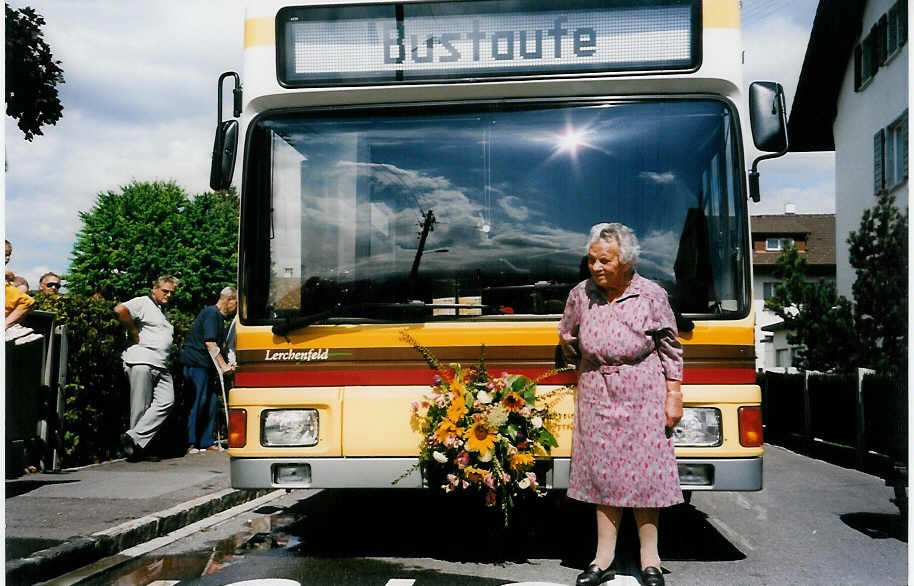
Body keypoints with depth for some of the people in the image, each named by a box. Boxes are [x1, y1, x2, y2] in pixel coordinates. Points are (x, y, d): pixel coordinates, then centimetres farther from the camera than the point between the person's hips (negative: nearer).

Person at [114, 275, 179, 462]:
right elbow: (120, 310, -18)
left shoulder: (163, 312, 28)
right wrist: (134, 334, -11)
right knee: (141, 408, -5)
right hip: (141, 362, -8)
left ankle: (134, 438, -10)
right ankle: (136, 448, 3)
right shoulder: (143, 303, 0)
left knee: (166, 402, -10)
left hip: (161, 366, 8)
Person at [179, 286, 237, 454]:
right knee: (199, 400, -10)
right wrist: (223, 365, -19)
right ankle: (190, 443, -5)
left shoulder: (219, 316, 20)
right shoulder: (211, 313, -12)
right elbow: (210, 343, -19)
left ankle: (206, 442, 10)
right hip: (195, 363, -10)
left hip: (205, 365, 10)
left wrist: (224, 365, 13)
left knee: (211, 400, 6)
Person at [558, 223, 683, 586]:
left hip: (642, 396, -2)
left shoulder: (651, 296, -8)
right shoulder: (581, 294, -1)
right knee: (602, 474, 6)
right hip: (596, 396, 3)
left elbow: (670, 349, 1)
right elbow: (568, 339, 18)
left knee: (644, 473, 1)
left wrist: (673, 396, -1)